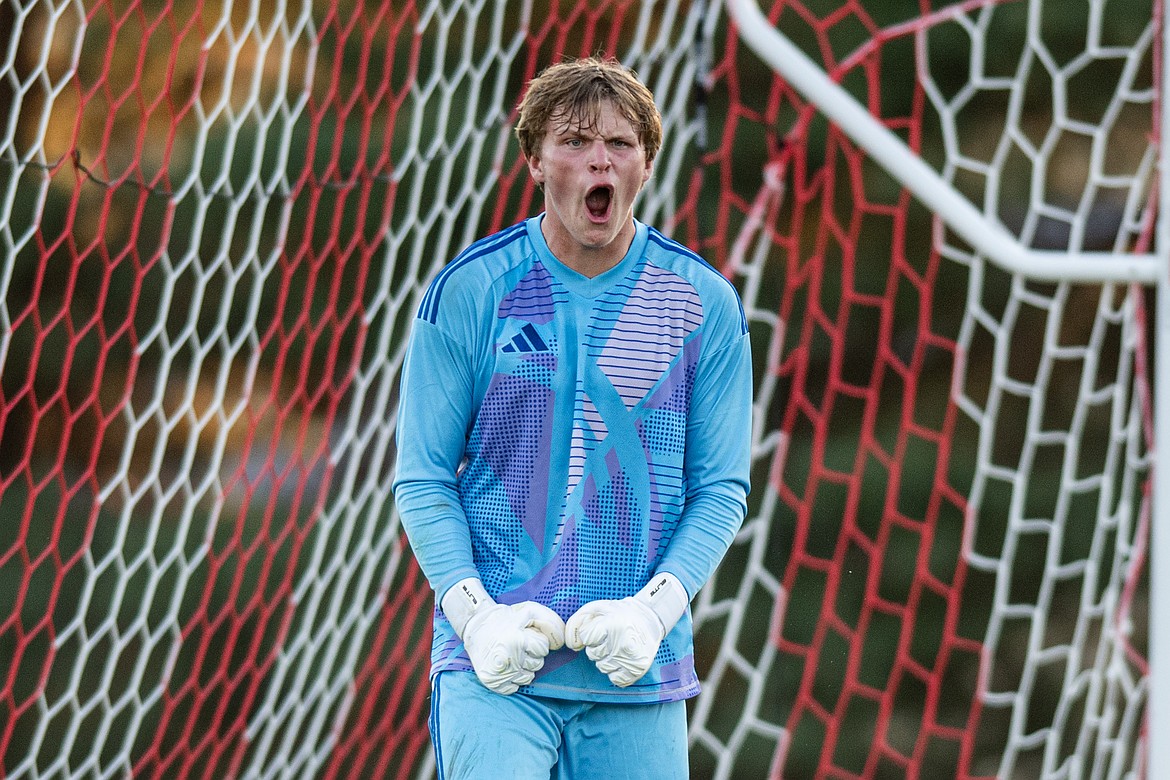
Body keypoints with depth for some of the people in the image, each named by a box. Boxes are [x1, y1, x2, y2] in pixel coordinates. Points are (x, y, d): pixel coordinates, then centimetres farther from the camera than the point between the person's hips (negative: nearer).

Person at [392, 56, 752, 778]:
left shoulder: (705, 305, 4)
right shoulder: (468, 291, 1)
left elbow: (721, 489, 5)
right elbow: (423, 479, 1)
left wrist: (654, 609, -10)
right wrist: (473, 612, -11)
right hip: (494, 665, -2)